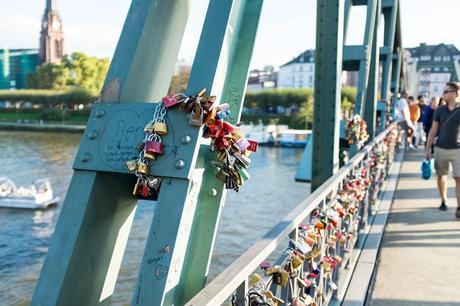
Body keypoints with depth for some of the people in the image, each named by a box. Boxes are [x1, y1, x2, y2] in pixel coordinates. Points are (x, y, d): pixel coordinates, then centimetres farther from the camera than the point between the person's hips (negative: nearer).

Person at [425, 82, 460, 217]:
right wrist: (427, 149, 5)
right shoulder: (440, 110, 4)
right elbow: (433, 130, 8)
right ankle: (444, 201, 29)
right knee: (441, 176, 12)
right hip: (440, 149, 3)